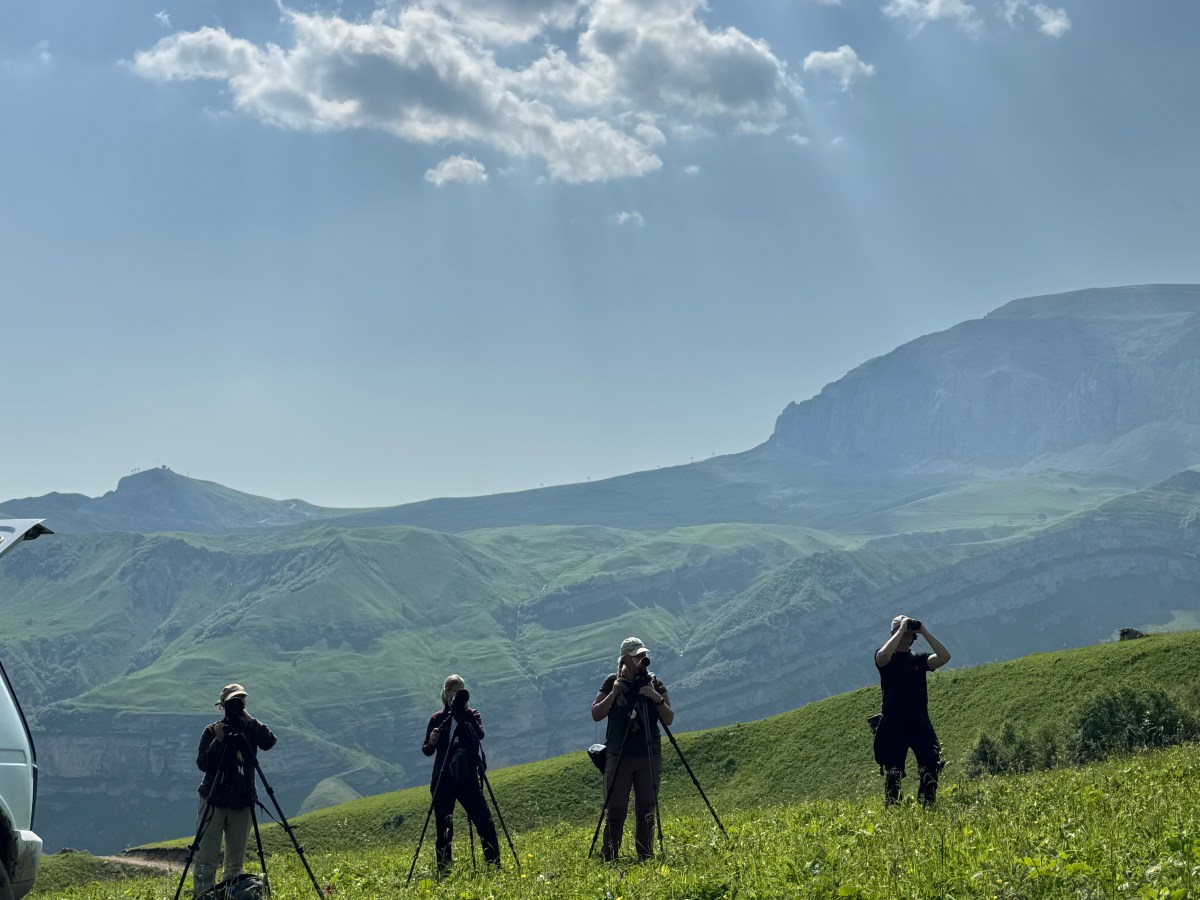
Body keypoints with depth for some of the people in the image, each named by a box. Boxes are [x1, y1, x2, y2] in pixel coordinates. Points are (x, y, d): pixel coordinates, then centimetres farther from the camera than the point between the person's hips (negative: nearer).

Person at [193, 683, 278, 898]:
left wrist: (250, 720, -17)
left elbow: (269, 742, -14)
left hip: (242, 802, 3)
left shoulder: (250, 730, 6)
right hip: (214, 800, -3)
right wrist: (218, 741, -17)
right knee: (206, 858, -7)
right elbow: (202, 764, -7)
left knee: (236, 859, 6)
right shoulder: (212, 731, 1)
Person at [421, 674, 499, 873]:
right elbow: (426, 751, 7)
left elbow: (480, 735, -15)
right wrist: (431, 742, -15)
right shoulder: (437, 719, 6)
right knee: (443, 829, 1)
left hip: (467, 780, 0)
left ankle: (494, 866, 0)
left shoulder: (472, 715, 5)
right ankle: (443, 870, 9)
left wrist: (465, 713, -21)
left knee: (485, 823, -8)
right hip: (443, 781, 1)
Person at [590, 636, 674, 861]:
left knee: (646, 810, 3)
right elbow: (596, 715, 0)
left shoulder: (655, 683, 4)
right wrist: (614, 693, -12)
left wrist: (658, 699, -16)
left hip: (649, 756, 1)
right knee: (615, 810, -5)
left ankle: (646, 858, 10)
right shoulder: (612, 682, 3)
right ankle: (609, 859, -2)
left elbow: (669, 720, 1)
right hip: (618, 756, -1)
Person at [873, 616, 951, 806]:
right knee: (892, 772, -1)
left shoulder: (919, 659, 13)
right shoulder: (886, 659, 5)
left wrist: (924, 632, -5)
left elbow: (944, 657, -4)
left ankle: (927, 807, -7)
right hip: (893, 724, -2)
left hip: (920, 723, 2)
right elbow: (882, 656, -21)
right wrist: (901, 630, -14)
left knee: (930, 766, -12)